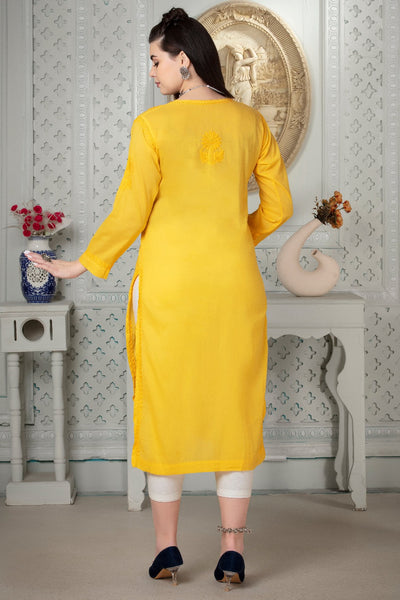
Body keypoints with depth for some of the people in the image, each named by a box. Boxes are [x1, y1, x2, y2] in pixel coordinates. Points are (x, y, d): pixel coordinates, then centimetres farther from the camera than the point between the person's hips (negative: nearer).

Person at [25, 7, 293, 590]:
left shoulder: (153, 125, -6)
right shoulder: (250, 121, 4)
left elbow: (130, 214, -8)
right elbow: (278, 206, 8)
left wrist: (81, 265, 3)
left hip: (167, 283, -2)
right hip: (234, 281, 2)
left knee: (165, 406, 9)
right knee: (234, 406, 8)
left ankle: (167, 547, 16)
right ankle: (232, 548, 10)